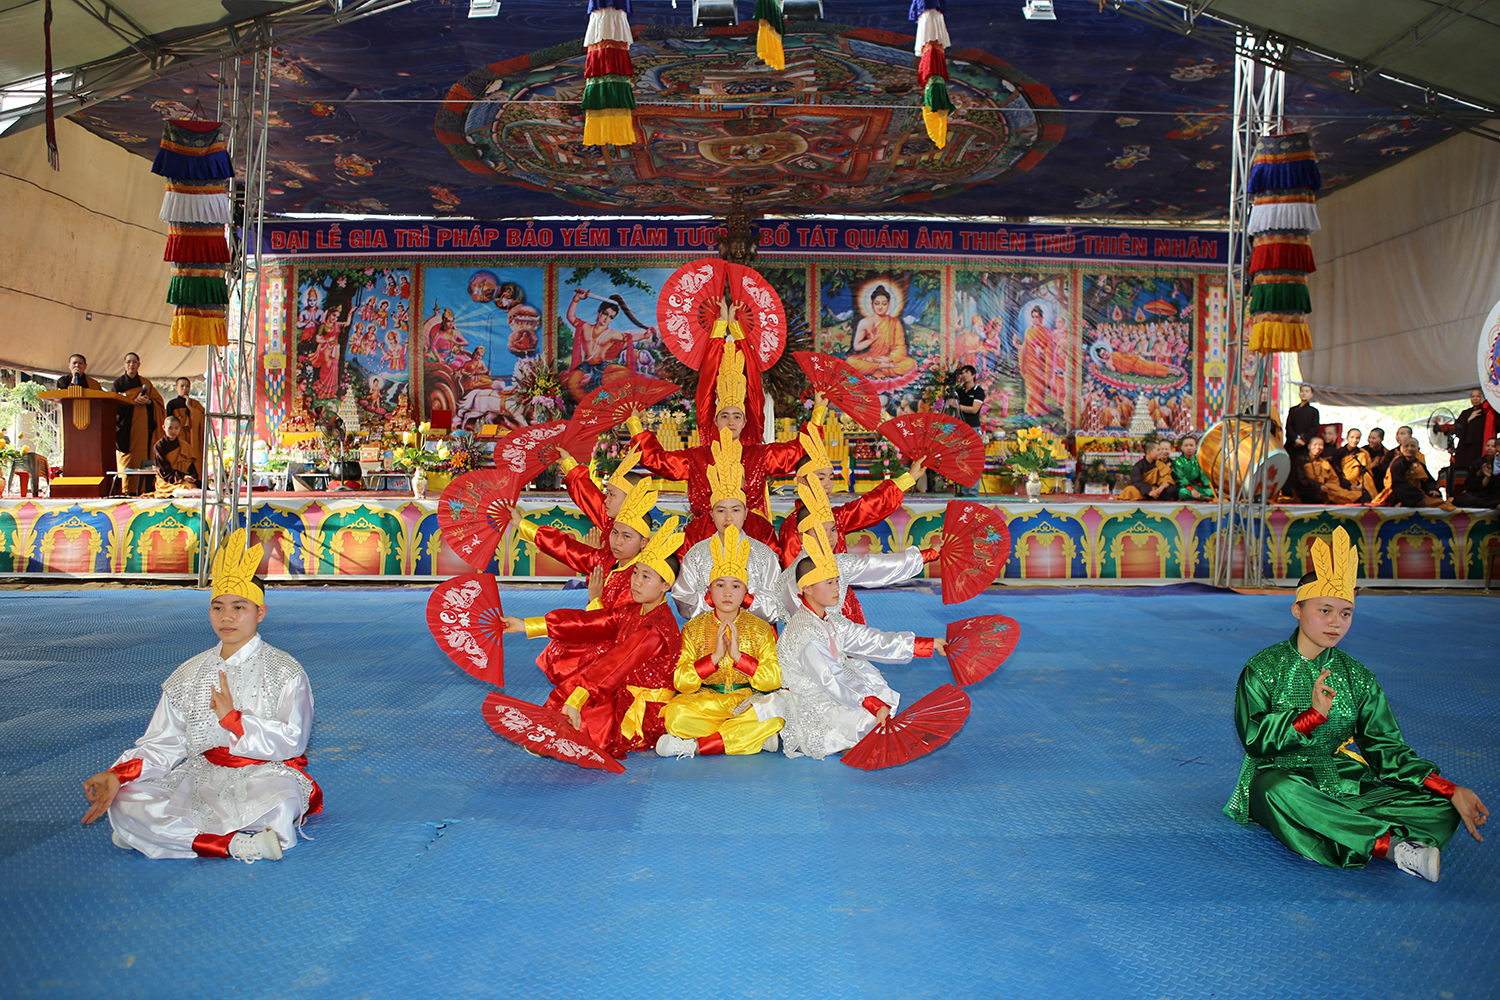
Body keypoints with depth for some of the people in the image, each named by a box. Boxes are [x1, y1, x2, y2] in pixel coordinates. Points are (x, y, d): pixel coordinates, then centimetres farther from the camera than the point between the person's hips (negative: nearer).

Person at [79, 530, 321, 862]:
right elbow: (164, 744, 9)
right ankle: (238, 844, -29)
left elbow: (292, 742, -10)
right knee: (125, 803, -22)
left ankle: (170, 833, -21)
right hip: (200, 778, 5)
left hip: (264, 776, -4)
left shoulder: (286, 672, 0)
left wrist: (233, 718, -16)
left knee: (281, 803, -39)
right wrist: (118, 775, -8)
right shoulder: (189, 675, 14)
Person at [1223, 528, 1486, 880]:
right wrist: (1314, 715, -24)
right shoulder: (1264, 668, -2)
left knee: (1442, 810, -16)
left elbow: (1388, 749, 6)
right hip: (1282, 778, -4)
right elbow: (1255, 740, -11)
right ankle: (1393, 846, -34)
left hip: (1344, 784, 4)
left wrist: (1451, 791, -9)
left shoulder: (1358, 678, 10)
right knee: (1278, 790, -41)